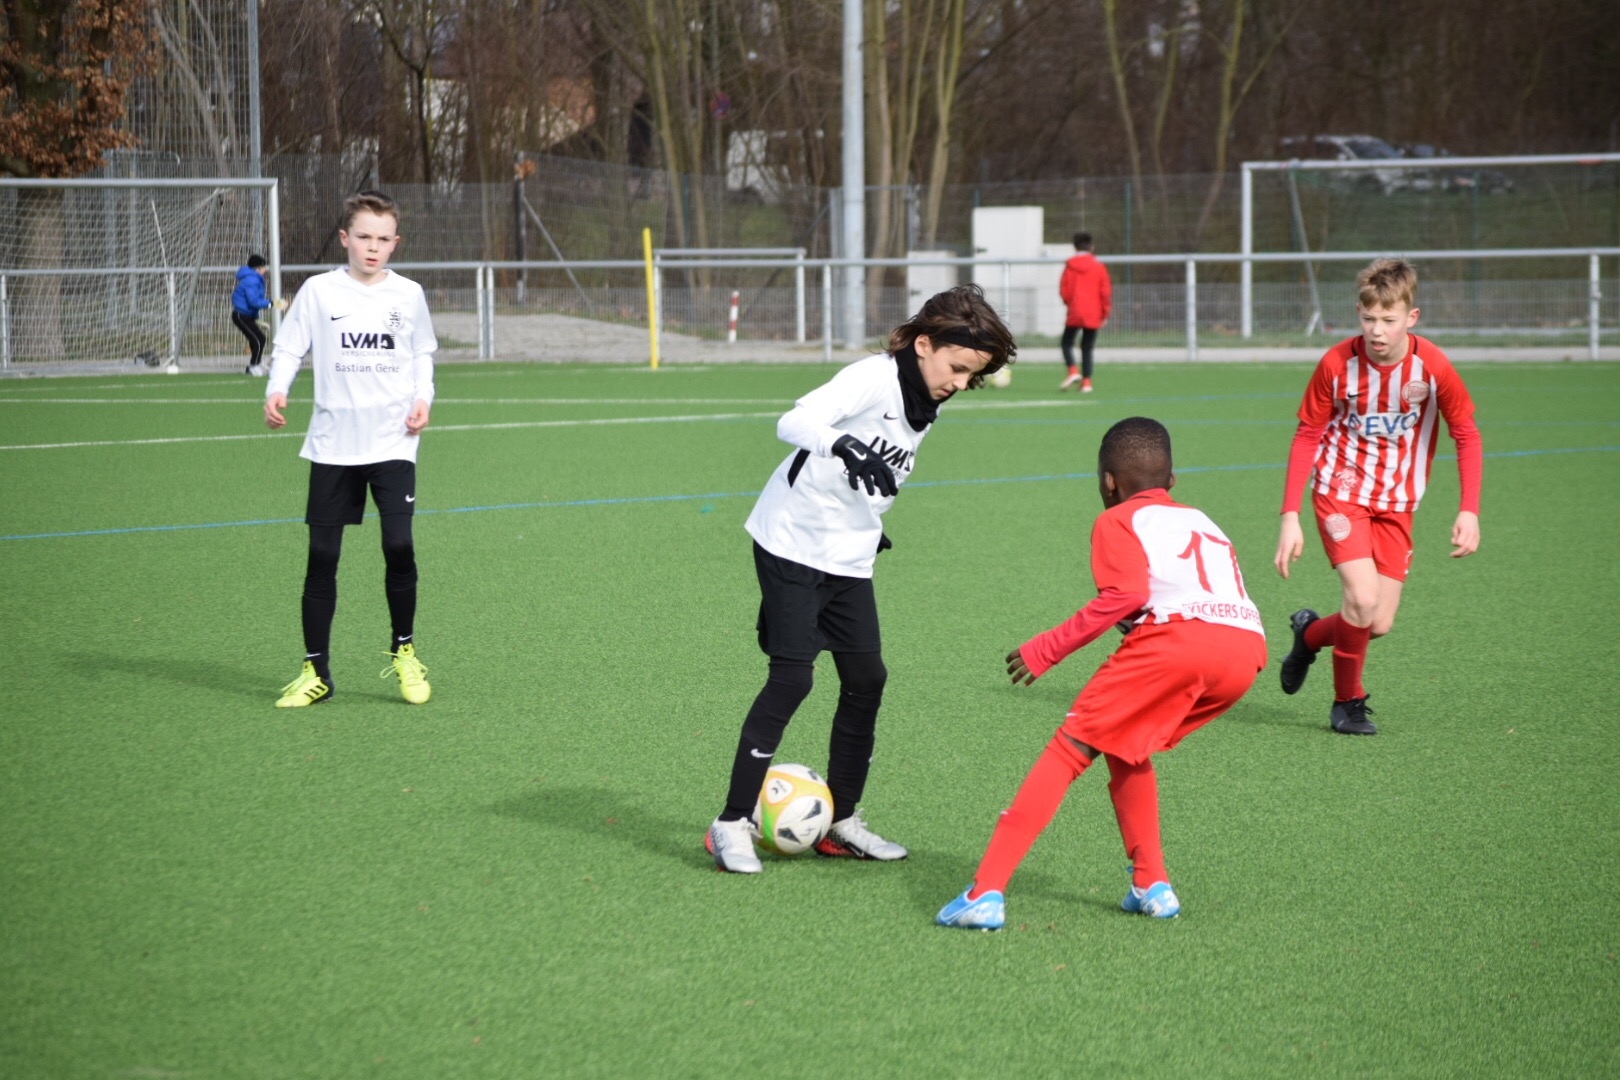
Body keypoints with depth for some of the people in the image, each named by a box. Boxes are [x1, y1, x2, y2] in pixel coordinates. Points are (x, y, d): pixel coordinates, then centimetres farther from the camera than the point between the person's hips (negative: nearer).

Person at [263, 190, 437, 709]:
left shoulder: (409, 295, 6)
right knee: (321, 555, 1)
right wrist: (276, 390, -14)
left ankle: (403, 651, 7)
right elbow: (289, 346, 3)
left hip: (391, 441, 0)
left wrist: (423, 398, 3)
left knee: (398, 544, -14)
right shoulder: (318, 291, 0)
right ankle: (315, 670, 11)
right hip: (332, 444, 0)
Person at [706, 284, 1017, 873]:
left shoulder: (924, 410, 7)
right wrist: (846, 445, -51)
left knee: (866, 678, 7)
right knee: (791, 678, -11)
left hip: (849, 558, 8)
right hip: (792, 543, -8)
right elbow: (794, 422, -34)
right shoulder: (874, 378, -18)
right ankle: (731, 824, -5)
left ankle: (840, 822, 19)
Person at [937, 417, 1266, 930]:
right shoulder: (1202, 521, 36)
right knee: (1125, 749, 26)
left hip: (1179, 634, -6)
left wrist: (1045, 649, 2)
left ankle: (987, 892, -11)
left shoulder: (1119, 521, 16)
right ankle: (1152, 885, 20)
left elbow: (1125, 596, -3)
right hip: (1249, 647, 6)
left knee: (1070, 748, -2)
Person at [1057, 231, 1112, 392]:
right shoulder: (1098, 266, 0)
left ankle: (1073, 371, -12)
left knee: (1067, 343, 12)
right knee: (1087, 348, 8)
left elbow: (1063, 289, -1)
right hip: (1093, 315, 1)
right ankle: (1086, 381, 0)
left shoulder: (1069, 265, -2)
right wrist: (1105, 313, 9)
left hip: (1074, 313, -1)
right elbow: (1106, 292, -1)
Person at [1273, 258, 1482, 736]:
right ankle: (1347, 702, 4)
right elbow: (1307, 436, -5)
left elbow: (1466, 436, -4)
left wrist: (1469, 511, -13)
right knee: (1362, 598, -21)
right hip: (1340, 492, -2)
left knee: (1378, 624, -3)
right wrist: (1290, 516, -10)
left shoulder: (1432, 367, -16)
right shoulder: (1336, 363, -16)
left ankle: (1310, 634, 31)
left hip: (1395, 504, 2)